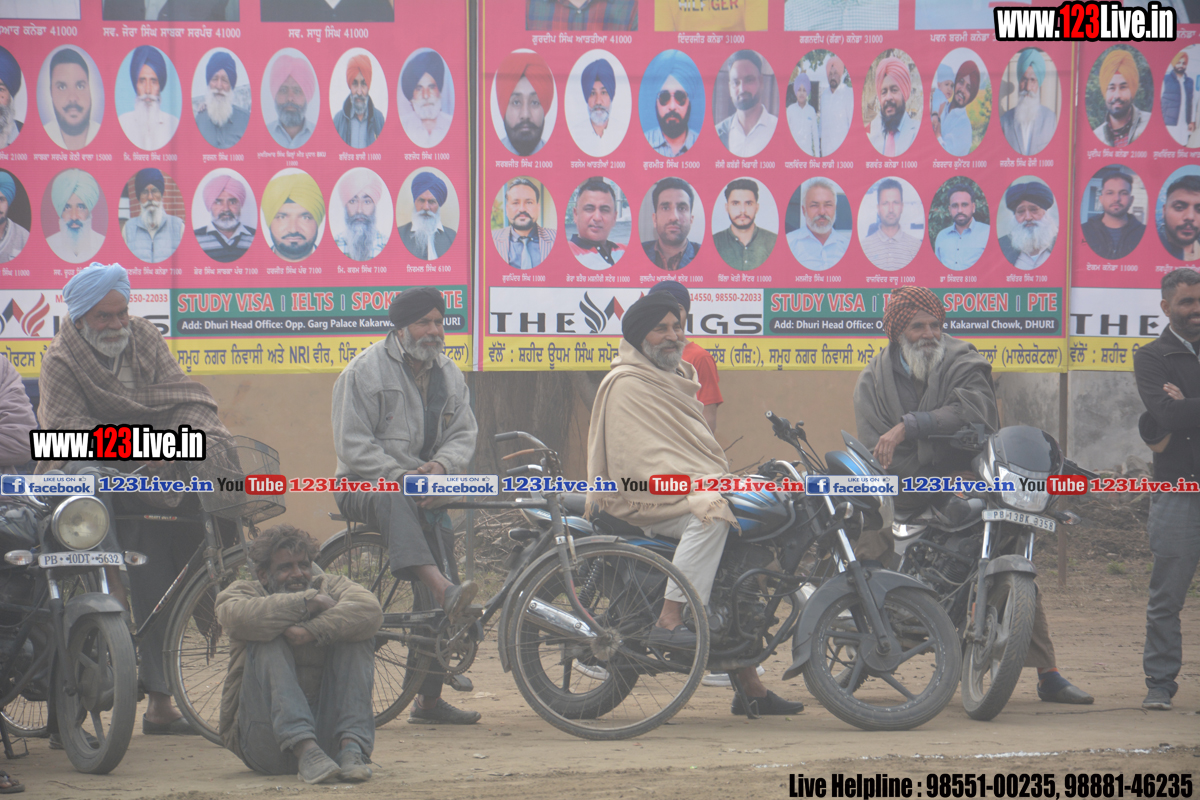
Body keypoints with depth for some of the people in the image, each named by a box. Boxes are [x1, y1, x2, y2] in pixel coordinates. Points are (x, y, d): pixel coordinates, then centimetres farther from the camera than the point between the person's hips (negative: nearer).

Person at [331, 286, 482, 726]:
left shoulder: (449, 375, 13)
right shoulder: (364, 371, -6)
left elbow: (464, 433, 10)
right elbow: (354, 445, -11)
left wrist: (441, 465, -13)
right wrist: (398, 474, -22)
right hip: (363, 487, -6)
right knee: (395, 501, -41)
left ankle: (429, 698, 1)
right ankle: (443, 589, -65)